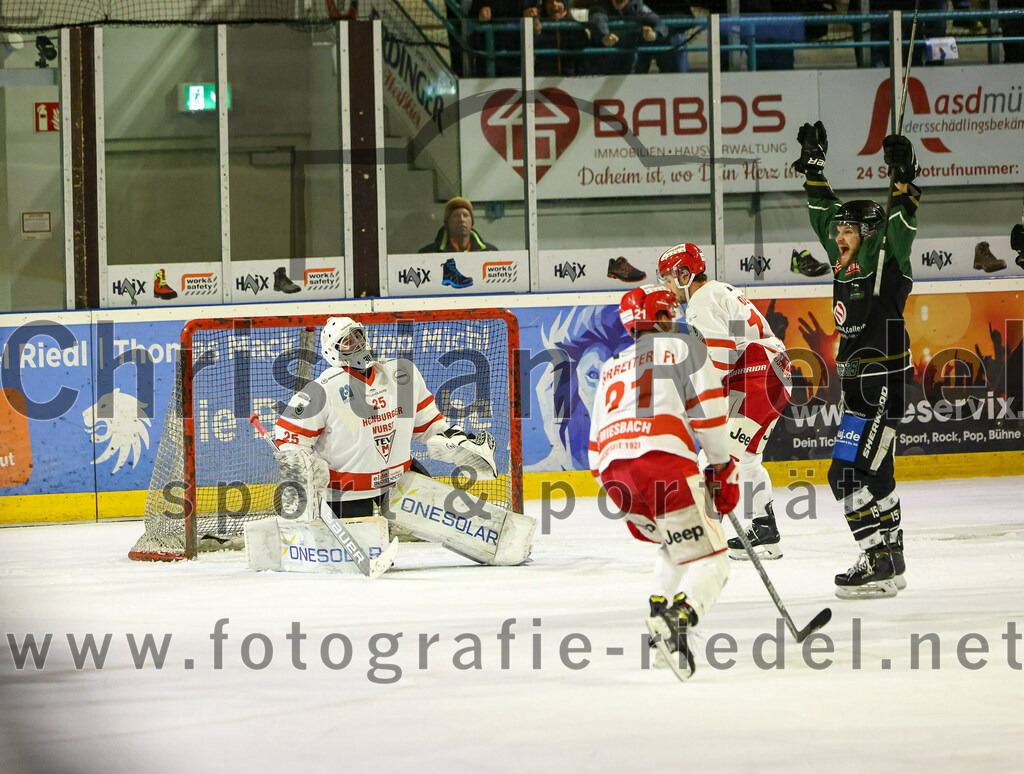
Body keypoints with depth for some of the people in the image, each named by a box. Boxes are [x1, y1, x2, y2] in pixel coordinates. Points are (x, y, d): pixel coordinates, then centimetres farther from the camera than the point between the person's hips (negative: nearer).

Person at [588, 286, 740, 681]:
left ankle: (661, 625, 15)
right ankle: (676, 621, -33)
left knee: (677, 544, 30)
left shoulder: (612, 367, 31)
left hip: (614, 470, 6)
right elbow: (708, 412, 2)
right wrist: (722, 470, 10)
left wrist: (634, 512, 32)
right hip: (664, 460, -6)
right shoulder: (684, 348, 14)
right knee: (708, 560, -4)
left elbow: (597, 440, 29)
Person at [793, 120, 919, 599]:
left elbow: (900, 228, -27)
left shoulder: (885, 262, -9)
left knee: (851, 473, -14)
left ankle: (880, 563, -13)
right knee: (873, 473, 13)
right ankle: (889, 561, 20)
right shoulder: (846, 261, 11)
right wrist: (812, 167, 24)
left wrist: (903, 183, -37)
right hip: (857, 384, 9)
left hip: (884, 384, -9)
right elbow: (825, 214, 23)